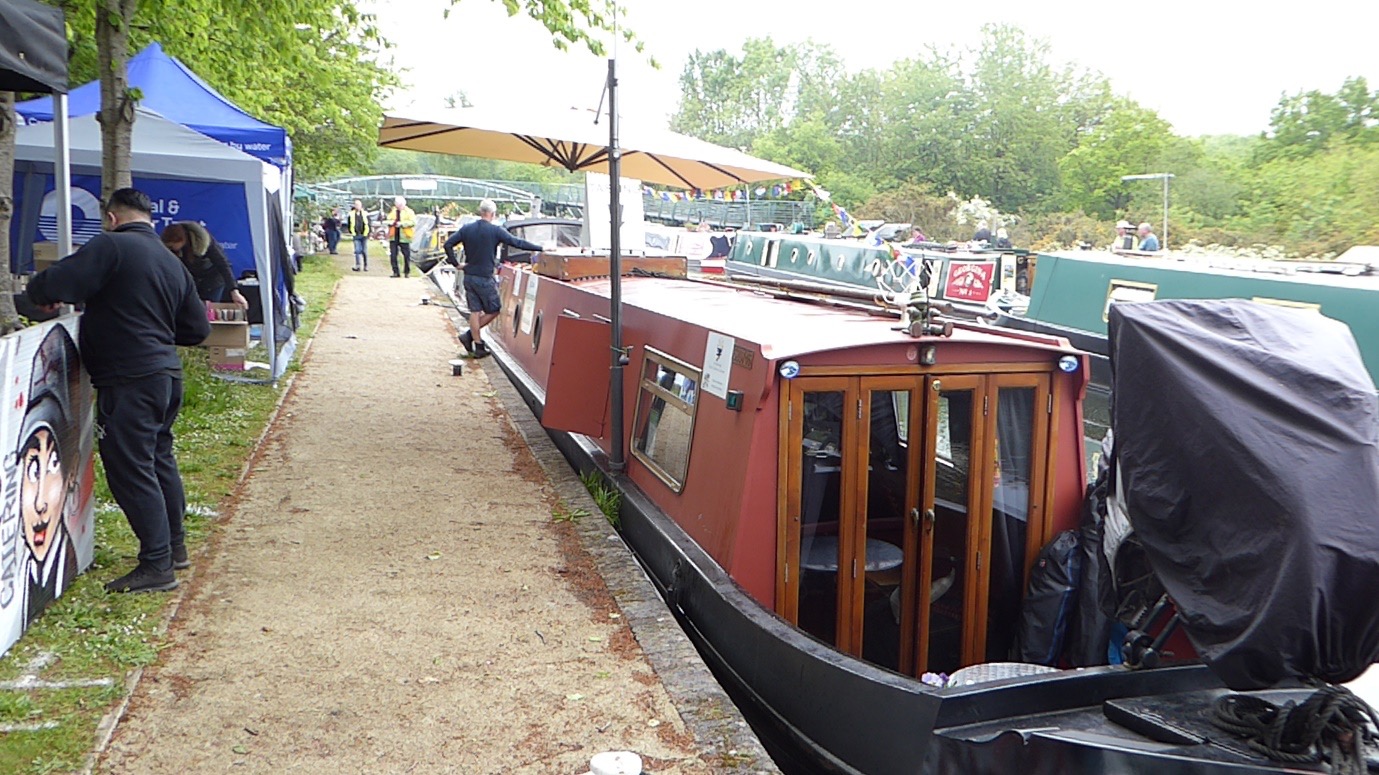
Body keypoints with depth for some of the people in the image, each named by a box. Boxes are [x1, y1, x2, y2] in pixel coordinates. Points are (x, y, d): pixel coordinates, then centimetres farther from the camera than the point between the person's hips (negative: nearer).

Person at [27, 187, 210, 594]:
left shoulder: (111, 247, -10)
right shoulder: (173, 263, 14)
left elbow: (52, 286, -18)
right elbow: (197, 328, 16)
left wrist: (40, 293, 4)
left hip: (128, 381, -8)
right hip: (167, 374, 9)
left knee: (130, 469, -3)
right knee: (159, 458, 20)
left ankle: (157, 565, 0)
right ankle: (174, 546, 32)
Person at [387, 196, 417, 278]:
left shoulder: (409, 212, 0)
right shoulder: (393, 212, 18)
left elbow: (413, 222, -11)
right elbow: (388, 220, 18)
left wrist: (402, 223, -21)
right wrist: (390, 222, -6)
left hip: (404, 237, -4)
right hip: (393, 237, 4)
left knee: (406, 255, 1)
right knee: (393, 255, 0)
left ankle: (407, 272, 13)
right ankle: (396, 272, 7)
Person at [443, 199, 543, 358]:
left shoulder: (466, 228, 3)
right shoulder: (496, 230, -11)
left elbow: (448, 245, -1)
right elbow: (517, 243, -11)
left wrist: (456, 264, 6)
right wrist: (540, 248, -6)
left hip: (469, 277, 6)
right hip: (485, 279, -6)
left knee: (475, 311, 11)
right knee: (493, 310, 10)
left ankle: (478, 345, 11)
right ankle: (470, 335, 5)